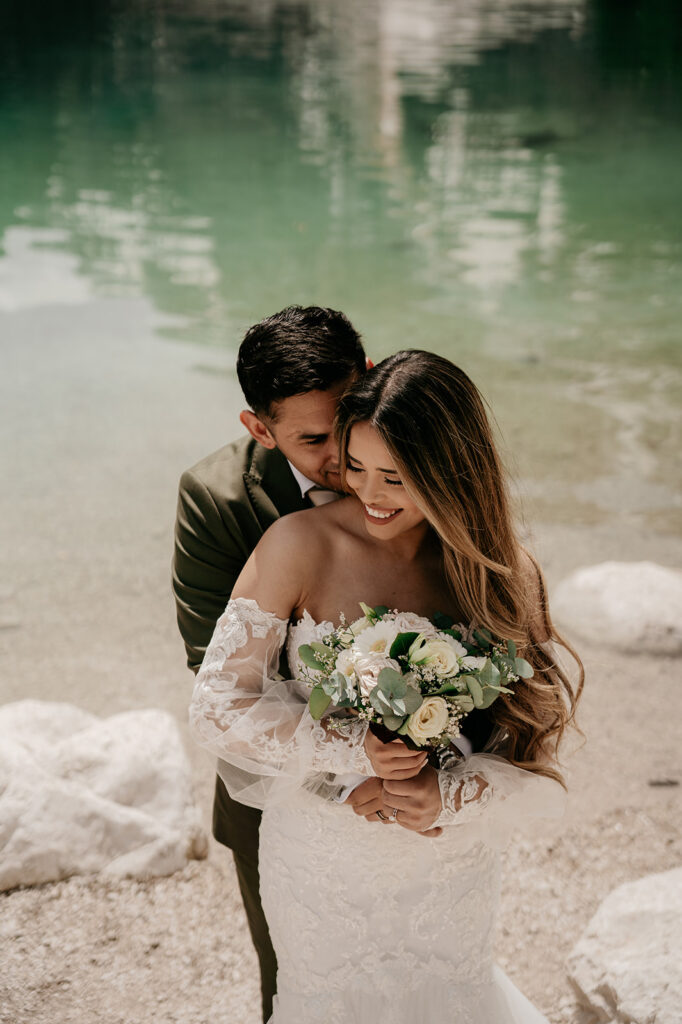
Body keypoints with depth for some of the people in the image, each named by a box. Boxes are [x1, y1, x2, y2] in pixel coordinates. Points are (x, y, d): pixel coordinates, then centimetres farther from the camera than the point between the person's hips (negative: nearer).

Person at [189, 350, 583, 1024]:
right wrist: (347, 750, -28)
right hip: (323, 867, -2)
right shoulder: (301, 545, -20)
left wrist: (449, 795, -27)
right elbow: (218, 704, -18)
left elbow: (537, 743, -10)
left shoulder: (502, 571, -12)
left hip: (452, 863, 2)